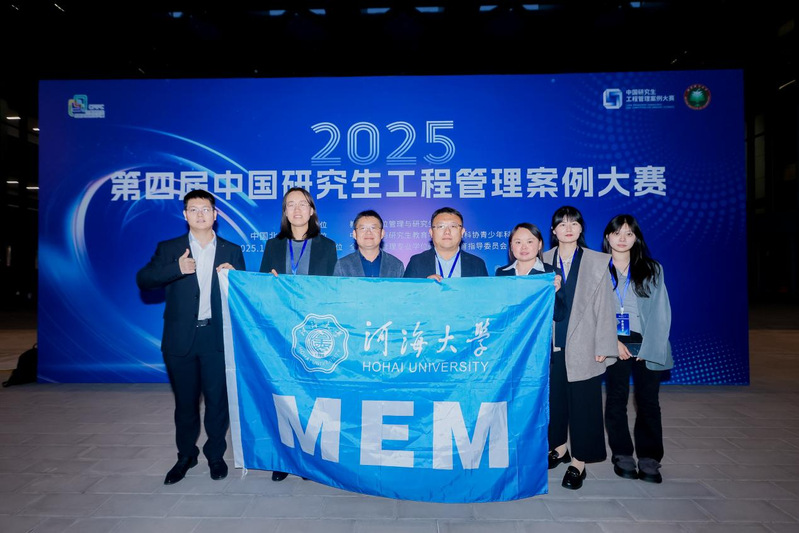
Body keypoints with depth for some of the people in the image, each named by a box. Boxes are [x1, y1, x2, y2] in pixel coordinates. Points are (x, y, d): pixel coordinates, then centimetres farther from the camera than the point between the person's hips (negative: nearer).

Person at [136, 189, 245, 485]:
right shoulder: (169, 249, 6)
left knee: (218, 399, 5)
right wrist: (176, 269, -20)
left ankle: (215, 455, 25)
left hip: (217, 337, 0)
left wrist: (234, 275, -15)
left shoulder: (232, 251, 7)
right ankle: (186, 455, 32)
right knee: (185, 401, 13)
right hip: (181, 338, 1)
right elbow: (143, 280, -5)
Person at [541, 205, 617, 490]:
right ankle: (559, 447, 33)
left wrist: (602, 347, -5)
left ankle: (578, 462, 16)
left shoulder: (597, 262, 1)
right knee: (554, 398, 12)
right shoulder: (543, 261, 5)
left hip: (582, 347, -2)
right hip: (551, 345, 2)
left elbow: (604, 307, -1)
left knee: (582, 402, 3)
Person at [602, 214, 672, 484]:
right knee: (616, 400, 4)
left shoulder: (652, 269, 7)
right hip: (616, 346, 0)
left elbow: (661, 312, 2)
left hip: (647, 346, 1)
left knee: (648, 401, 3)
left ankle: (649, 458, 13)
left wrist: (649, 348, -7)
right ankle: (622, 455, 16)